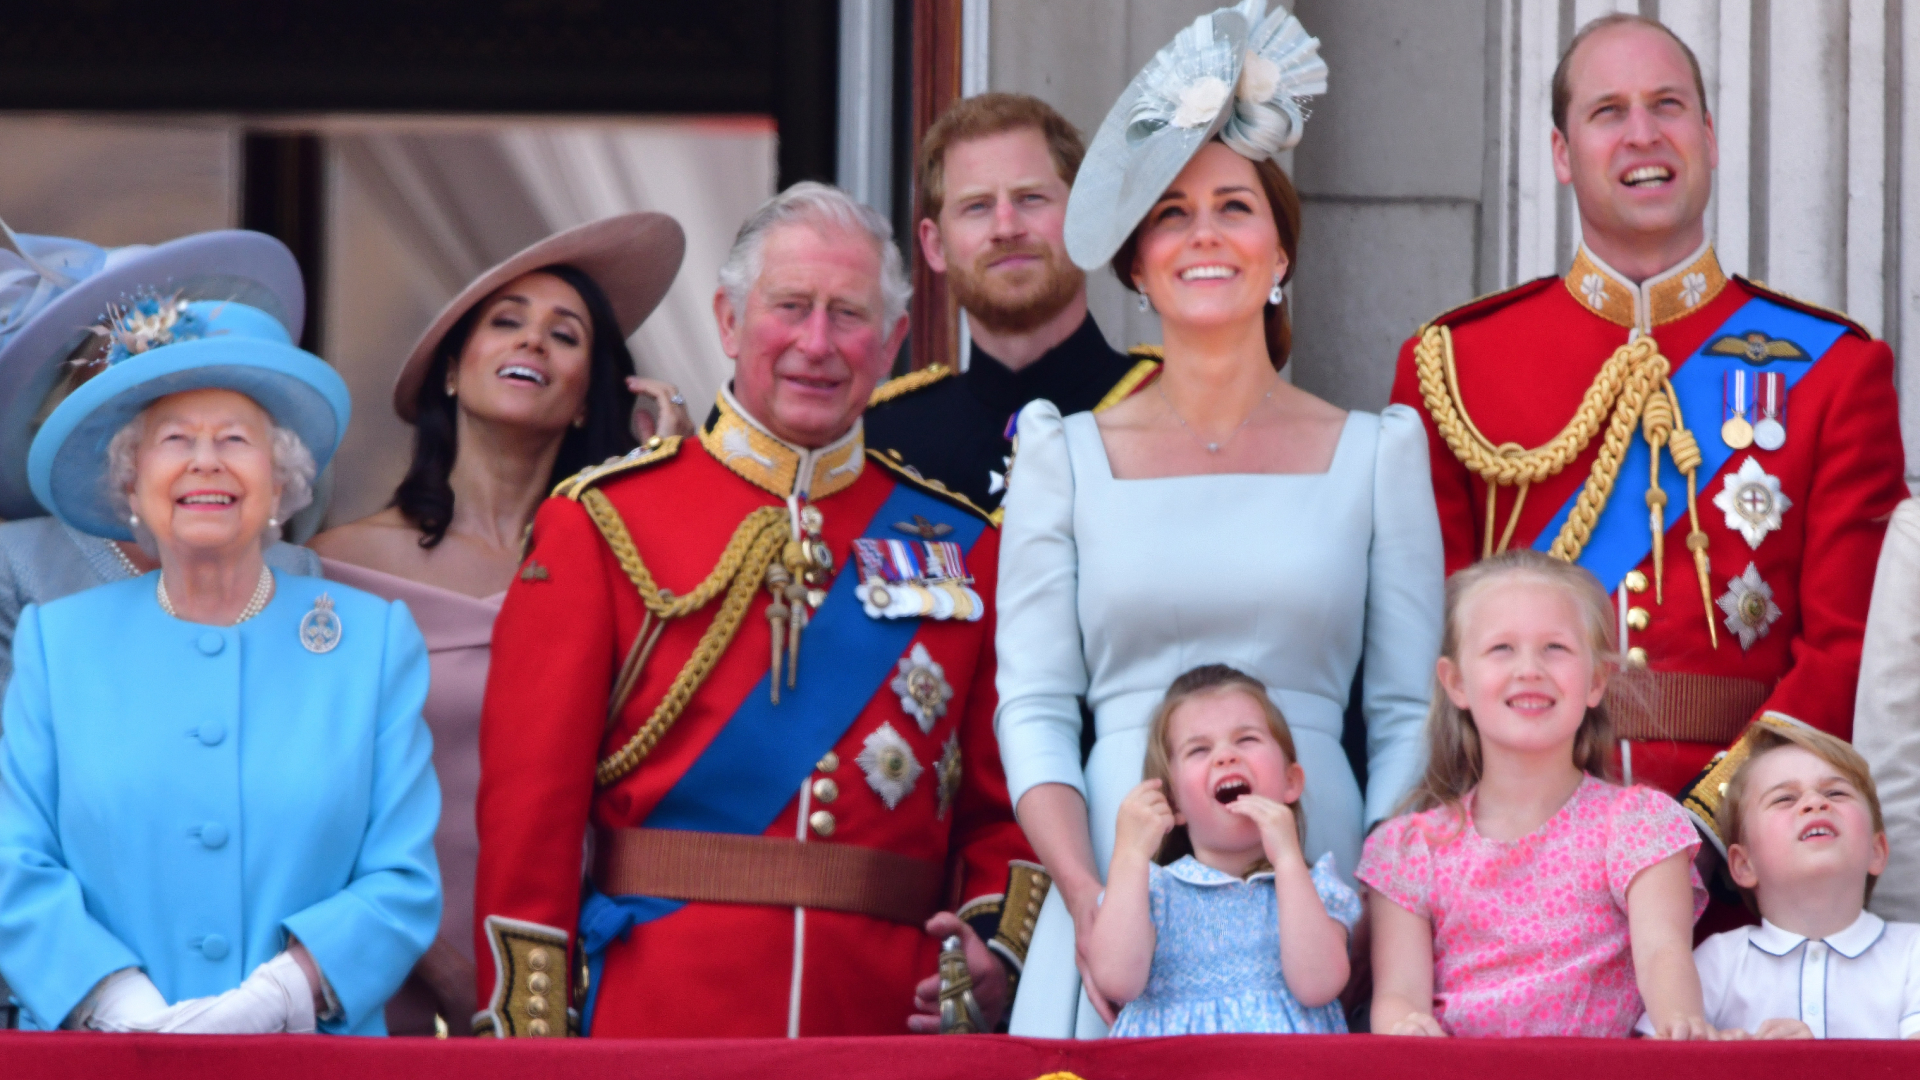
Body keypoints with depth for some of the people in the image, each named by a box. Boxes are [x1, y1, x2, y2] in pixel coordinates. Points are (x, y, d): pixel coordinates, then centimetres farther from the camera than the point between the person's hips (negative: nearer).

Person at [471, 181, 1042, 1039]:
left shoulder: (961, 548, 12)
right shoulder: (599, 524, 3)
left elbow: (1002, 804, 13)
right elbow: (529, 805, -2)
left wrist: (996, 949, -6)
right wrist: (530, 1040, -8)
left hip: (891, 1019, 3)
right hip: (655, 1025, -2)